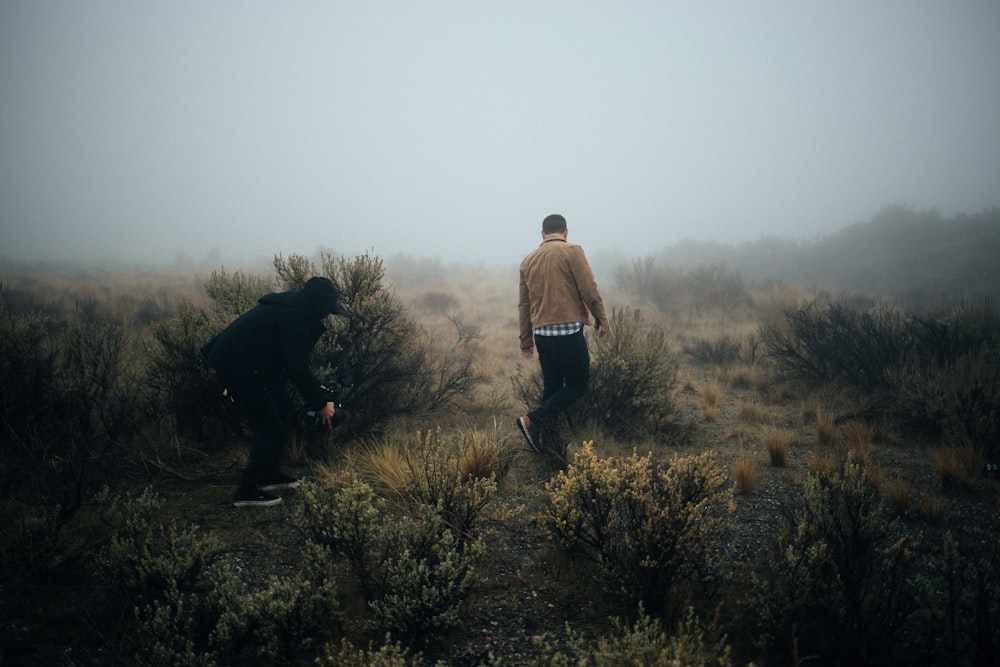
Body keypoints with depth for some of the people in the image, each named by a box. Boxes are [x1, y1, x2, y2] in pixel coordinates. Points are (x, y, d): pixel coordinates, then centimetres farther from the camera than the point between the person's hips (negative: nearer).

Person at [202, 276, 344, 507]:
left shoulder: (292, 309, 8)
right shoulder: (292, 317, -23)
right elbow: (297, 367, -23)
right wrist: (320, 403, -16)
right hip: (239, 369, -10)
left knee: (284, 413, 14)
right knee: (270, 427, -6)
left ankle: (270, 475, 25)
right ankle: (246, 492, 2)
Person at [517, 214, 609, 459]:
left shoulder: (529, 260, 15)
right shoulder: (572, 251, -3)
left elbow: (523, 304, 16)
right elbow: (589, 290, -9)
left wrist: (526, 339, 20)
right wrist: (601, 319, 3)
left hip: (541, 333, 6)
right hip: (568, 330, -6)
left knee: (551, 387, 14)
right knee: (578, 384, 4)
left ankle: (550, 441, 13)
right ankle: (534, 419, -10)